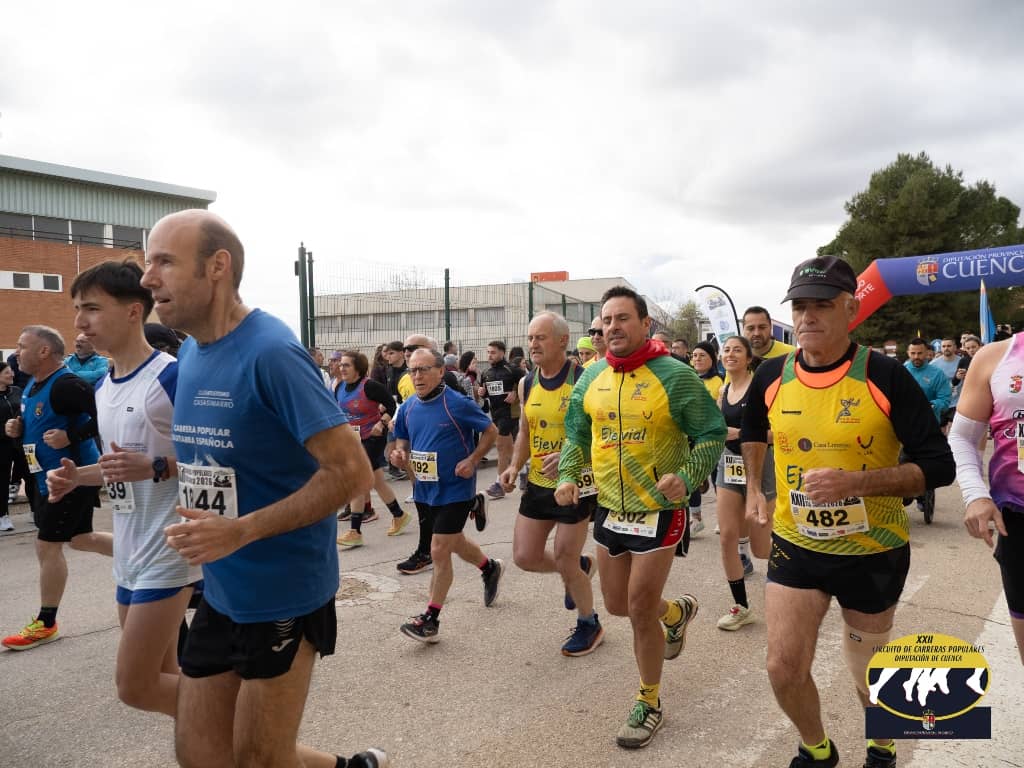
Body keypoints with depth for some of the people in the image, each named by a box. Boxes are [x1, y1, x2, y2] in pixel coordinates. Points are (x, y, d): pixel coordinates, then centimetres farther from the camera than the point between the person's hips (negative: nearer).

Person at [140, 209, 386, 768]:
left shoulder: (270, 352, -20)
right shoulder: (190, 352, 5)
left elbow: (352, 472, -24)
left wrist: (240, 531, -25)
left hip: (283, 593, -8)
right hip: (220, 590, 8)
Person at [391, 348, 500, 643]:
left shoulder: (458, 404, -17)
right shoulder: (408, 407, 0)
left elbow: (491, 431, -7)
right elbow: (402, 441, 13)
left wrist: (472, 460, -18)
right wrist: (400, 454, -10)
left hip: (454, 489, -6)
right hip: (424, 489, 7)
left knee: (439, 552, -4)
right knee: (454, 542, 23)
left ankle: (431, 619, 10)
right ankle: (490, 568, 51)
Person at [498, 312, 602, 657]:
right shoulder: (527, 384, 4)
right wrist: (515, 465, -2)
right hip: (537, 483, 6)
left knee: (565, 562, 3)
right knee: (525, 556, 6)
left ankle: (589, 625, 30)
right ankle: (580, 566, 37)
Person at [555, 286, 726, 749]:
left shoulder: (675, 375, -15)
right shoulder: (592, 377, 0)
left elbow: (711, 435, -10)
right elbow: (577, 436, 11)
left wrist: (687, 477, -25)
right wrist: (568, 475, -4)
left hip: (658, 511, -6)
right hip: (609, 509, 6)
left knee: (641, 610, 0)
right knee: (618, 604, 18)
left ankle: (649, 704, 24)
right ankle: (678, 611, 51)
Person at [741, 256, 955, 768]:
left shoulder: (885, 376, -17)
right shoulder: (771, 377, -6)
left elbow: (938, 467, -16)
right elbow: (752, 431, 17)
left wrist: (855, 481, -29)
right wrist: (755, 490, 11)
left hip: (872, 552, -2)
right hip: (795, 546, 3)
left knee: (867, 672, 16)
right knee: (784, 668, 1)